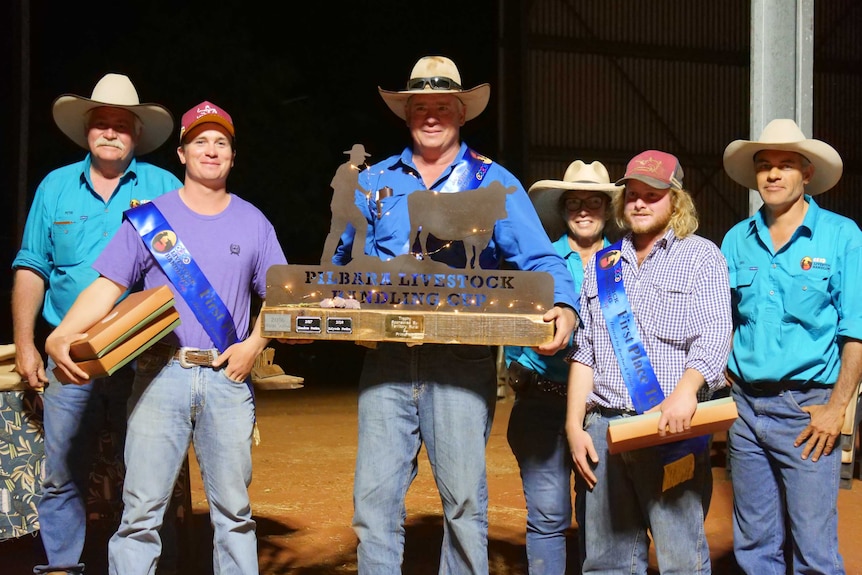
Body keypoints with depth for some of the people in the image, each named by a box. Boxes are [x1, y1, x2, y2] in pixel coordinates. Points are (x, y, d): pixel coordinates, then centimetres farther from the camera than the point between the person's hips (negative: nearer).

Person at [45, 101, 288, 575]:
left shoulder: (253, 222, 13)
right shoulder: (150, 217, 7)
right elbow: (106, 287, -1)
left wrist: (255, 344, -3)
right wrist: (60, 336, -17)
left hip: (227, 377, 2)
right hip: (162, 373, -1)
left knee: (234, 511, 3)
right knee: (141, 508, -6)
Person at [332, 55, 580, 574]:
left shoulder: (493, 182, 6)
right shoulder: (375, 182, 14)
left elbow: (540, 259, -2)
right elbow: (343, 266, 20)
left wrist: (563, 306, -21)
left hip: (462, 359, -2)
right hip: (387, 358, 2)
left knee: (464, 498, 1)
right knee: (375, 496, 1)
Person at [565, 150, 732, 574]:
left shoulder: (700, 256, 4)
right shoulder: (603, 264, 18)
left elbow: (714, 335, -10)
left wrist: (686, 390, -28)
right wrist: (574, 426, 8)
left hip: (671, 429, -4)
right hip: (602, 428, 5)